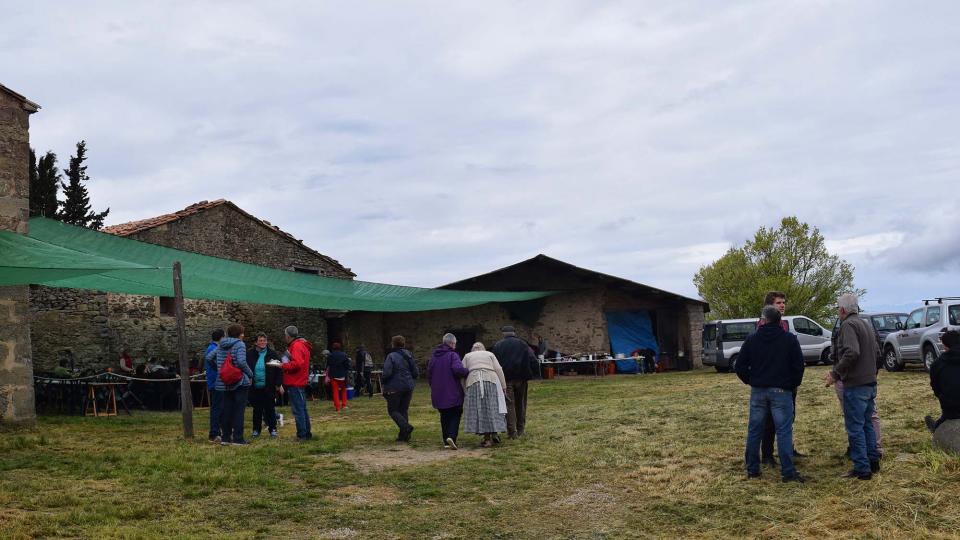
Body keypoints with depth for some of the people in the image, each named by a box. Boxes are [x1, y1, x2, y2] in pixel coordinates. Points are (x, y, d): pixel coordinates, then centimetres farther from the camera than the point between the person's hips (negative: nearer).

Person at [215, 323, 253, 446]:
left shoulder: (221, 346, 10)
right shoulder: (239, 344, -10)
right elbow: (241, 361, -22)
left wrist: (222, 372, 14)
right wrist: (250, 374, -8)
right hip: (240, 382, -6)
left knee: (227, 410, 11)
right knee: (239, 410, -2)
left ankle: (226, 437, 15)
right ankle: (238, 438, -2)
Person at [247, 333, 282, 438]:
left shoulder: (272, 354, -2)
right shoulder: (249, 353, -1)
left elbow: (279, 369, -2)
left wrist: (278, 383, -7)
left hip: (269, 387, -1)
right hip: (255, 387, 1)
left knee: (270, 409, 5)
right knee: (257, 410, 12)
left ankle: (273, 429, 14)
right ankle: (256, 430, 21)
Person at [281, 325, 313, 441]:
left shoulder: (296, 346, -14)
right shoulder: (301, 345, 17)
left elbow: (297, 364, -25)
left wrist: (283, 366, -13)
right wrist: (285, 364, 10)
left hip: (295, 383, -10)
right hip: (300, 382, 10)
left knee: (297, 410, -7)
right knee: (302, 409, 15)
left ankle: (302, 435, -6)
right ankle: (306, 433, 21)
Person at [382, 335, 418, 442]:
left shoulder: (391, 357, -12)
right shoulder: (408, 355, 7)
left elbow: (387, 373, -20)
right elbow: (416, 372, 6)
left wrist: (383, 381, 0)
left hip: (395, 387, -6)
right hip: (408, 387, 6)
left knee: (392, 410, 5)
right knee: (404, 410, 13)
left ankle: (405, 426, -18)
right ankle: (404, 435, 11)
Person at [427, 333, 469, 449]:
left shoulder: (434, 356, 10)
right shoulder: (453, 355, -10)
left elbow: (429, 373, 15)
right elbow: (458, 369, -27)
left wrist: (433, 386, 25)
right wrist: (467, 372, -9)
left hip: (438, 393, 6)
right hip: (453, 393, -5)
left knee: (444, 416, 15)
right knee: (455, 415, 3)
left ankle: (446, 442, 14)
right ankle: (451, 436, -17)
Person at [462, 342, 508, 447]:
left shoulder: (467, 356, 20)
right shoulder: (490, 354, 20)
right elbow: (499, 370, 9)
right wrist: (503, 386, 8)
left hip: (473, 382, 0)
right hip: (491, 380, 1)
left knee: (479, 410, 0)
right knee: (492, 408, 7)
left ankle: (487, 438, -2)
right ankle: (494, 434, 6)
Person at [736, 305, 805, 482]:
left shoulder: (752, 339, 3)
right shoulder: (790, 339, -3)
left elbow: (740, 366, 2)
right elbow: (799, 365, -6)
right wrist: (793, 384, 8)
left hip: (757, 391, 2)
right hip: (781, 391, -2)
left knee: (754, 431, 10)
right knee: (784, 431, -2)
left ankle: (752, 469, 15)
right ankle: (788, 472, -5)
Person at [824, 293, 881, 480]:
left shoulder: (848, 325, -14)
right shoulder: (867, 325, 15)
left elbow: (851, 353, -27)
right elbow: (875, 351, 20)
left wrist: (835, 373, -18)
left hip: (855, 385, -9)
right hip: (870, 382, 9)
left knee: (855, 427, -3)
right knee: (867, 424, 20)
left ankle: (862, 469, 0)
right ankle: (873, 462, 26)